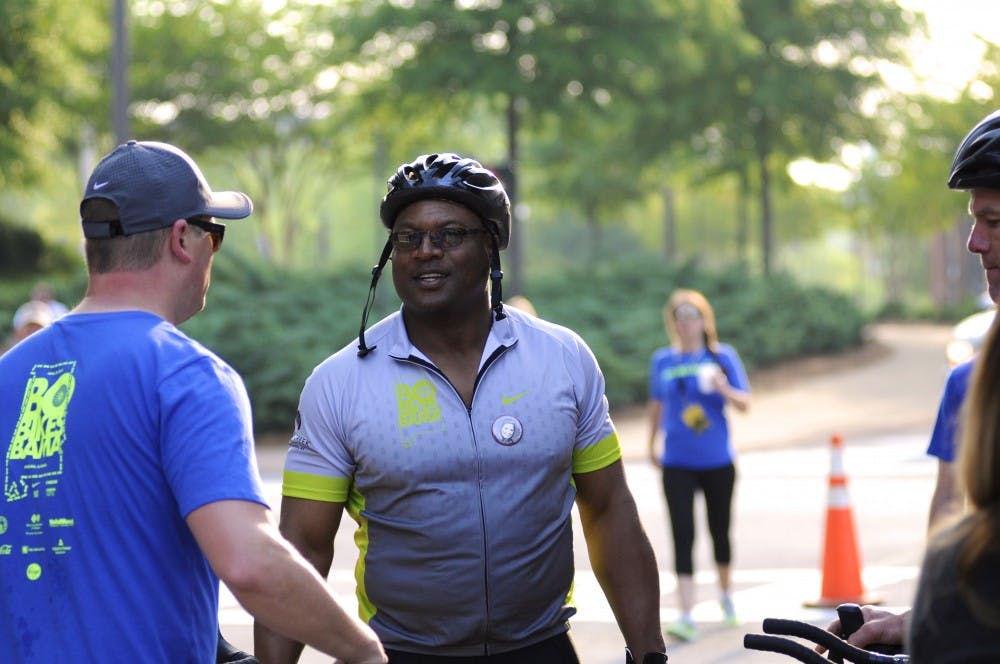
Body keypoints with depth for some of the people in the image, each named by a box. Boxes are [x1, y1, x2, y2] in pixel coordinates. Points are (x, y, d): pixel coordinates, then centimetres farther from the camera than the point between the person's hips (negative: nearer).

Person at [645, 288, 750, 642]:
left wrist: (725, 390, -22)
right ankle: (686, 616, -13)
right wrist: (652, 445, 24)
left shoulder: (722, 356, -1)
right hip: (677, 463, 0)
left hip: (718, 462, 0)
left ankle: (726, 593, 39)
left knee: (720, 531, 13)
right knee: (683, 537, -9)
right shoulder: (662, 361, 3)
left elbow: (745, 403, -2)